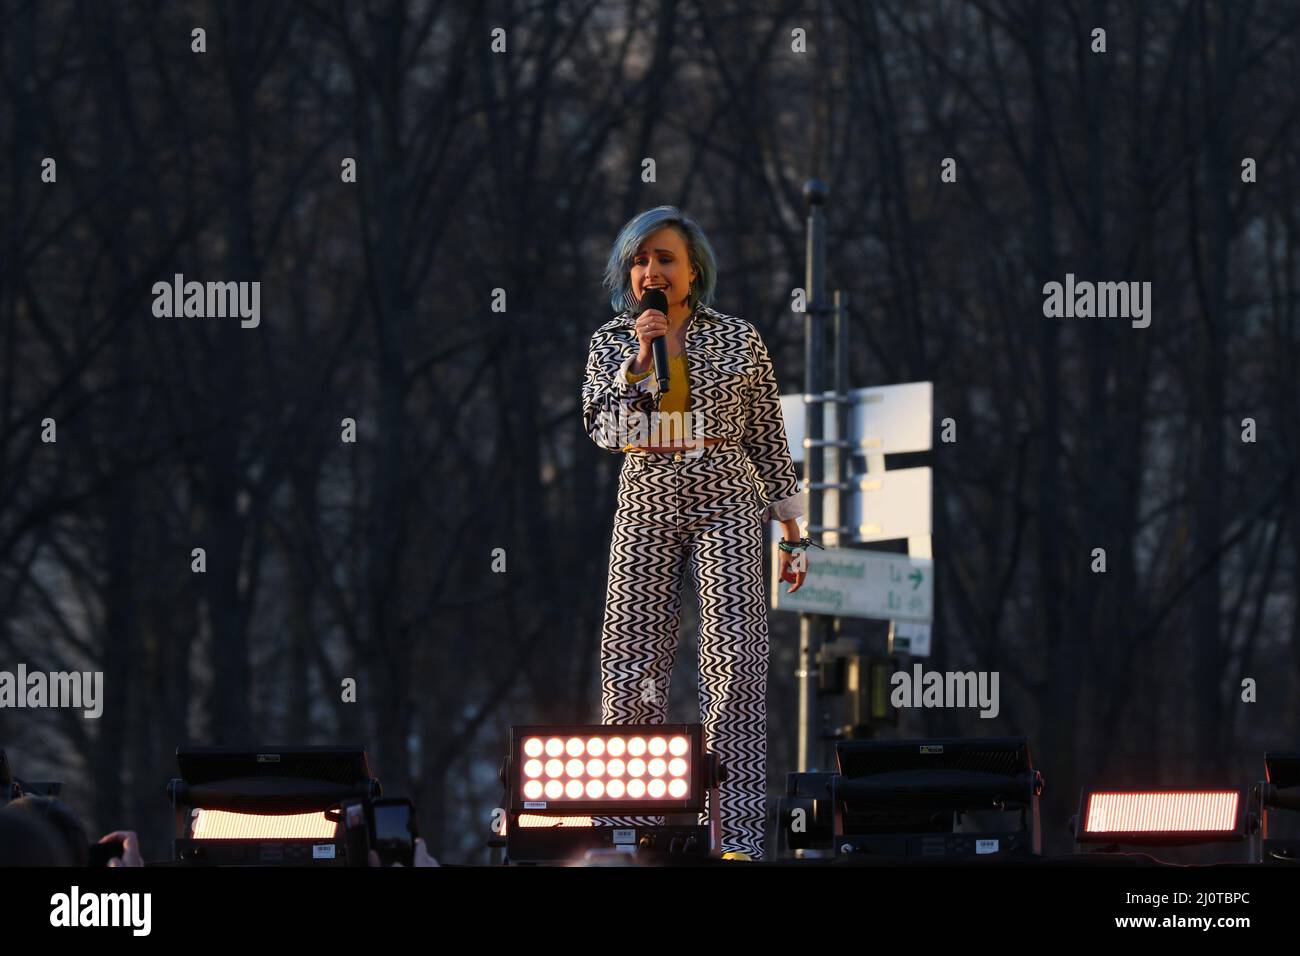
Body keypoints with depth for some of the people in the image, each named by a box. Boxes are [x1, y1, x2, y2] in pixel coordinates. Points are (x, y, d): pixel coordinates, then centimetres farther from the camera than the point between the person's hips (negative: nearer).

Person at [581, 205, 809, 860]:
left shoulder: (737, 340, 4)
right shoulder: (611, 343, 9)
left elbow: (767, 438, 8)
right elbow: (603, 428, -3)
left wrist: (791, 533, 6)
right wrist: (639, 359, -14)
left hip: (727, 507, -2)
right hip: (646, 507, 2)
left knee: (734, 660, -12)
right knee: (631, 660, -3)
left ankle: (738, 833, -14)